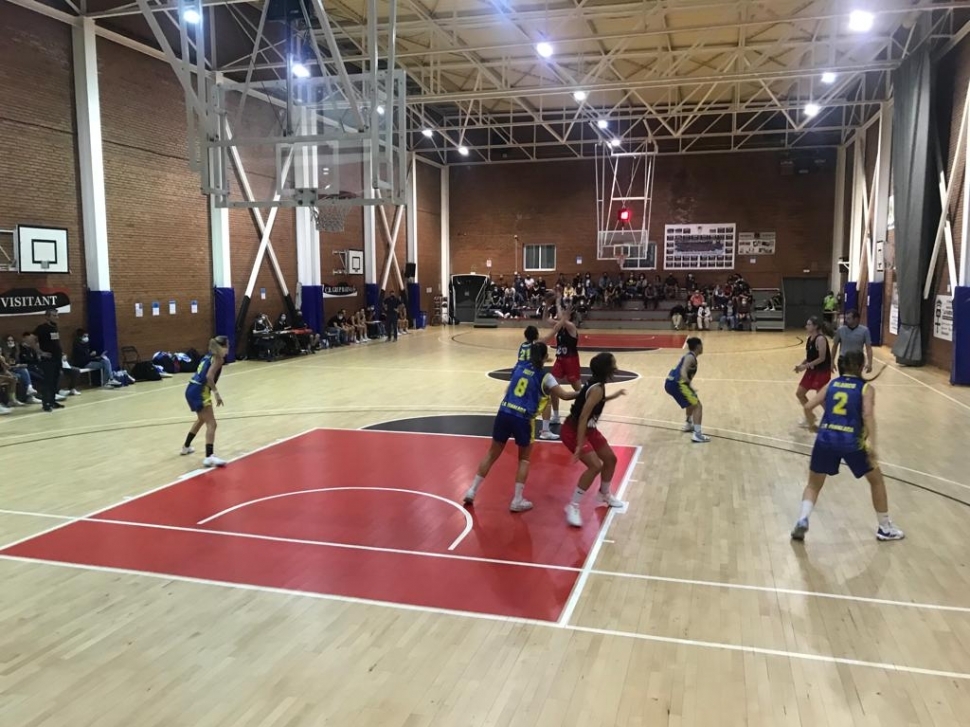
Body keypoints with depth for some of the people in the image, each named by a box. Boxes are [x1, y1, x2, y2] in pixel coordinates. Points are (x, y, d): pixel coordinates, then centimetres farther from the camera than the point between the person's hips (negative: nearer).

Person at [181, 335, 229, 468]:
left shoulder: (209, 356, 19)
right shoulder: (218, 358, -6)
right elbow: (209, 377, -20)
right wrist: (216, 393, -21)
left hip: (192, 390, 9)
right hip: (199, 392, -9)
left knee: (201, 419, 30)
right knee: (211, 424, -13)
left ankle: (186, 447, 44)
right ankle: (209, 457, -25)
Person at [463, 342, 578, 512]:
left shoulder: (519, 366, 12)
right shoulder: (544, 376, -2)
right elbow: (564, 395, -8)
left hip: (504, 414, 4)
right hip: (523, 419, -4)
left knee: (492, 454, 18)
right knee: (524, 459, 16)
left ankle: (472, 491, 22)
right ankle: (517, 500, 13)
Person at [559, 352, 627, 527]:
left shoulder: (597, 385, 1)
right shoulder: (597, 389, -26)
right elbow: (583, 417, -31)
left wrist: (613, 396, 25)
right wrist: (580, 445, -33)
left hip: (588, 429, 10)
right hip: (573, 431, -10)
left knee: (610, 459, 18)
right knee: (595, 465, -22)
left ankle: (605, 495, 41)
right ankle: (573, 507, -13)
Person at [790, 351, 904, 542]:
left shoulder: (832, 384, 14)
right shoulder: (866, 388, 6)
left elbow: (808, 407, 9)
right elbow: (868, 414, -11)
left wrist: (813, 425, 29)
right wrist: (871, 444, -19)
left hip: (825, 439, 2)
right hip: (851, 442, -2)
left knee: (813, 485, 19)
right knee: (877, 480, 22)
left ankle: (802, 520, -3)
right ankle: (885, 528, 29)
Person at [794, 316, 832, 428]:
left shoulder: (820, 339, -20)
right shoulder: (809, 339, 8)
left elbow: (822, 358, -23)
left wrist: (806, 366, -22)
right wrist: (801, 365, 0)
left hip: (822, 372, -9)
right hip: (812, 370, 9)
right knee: (799, 393, 11)